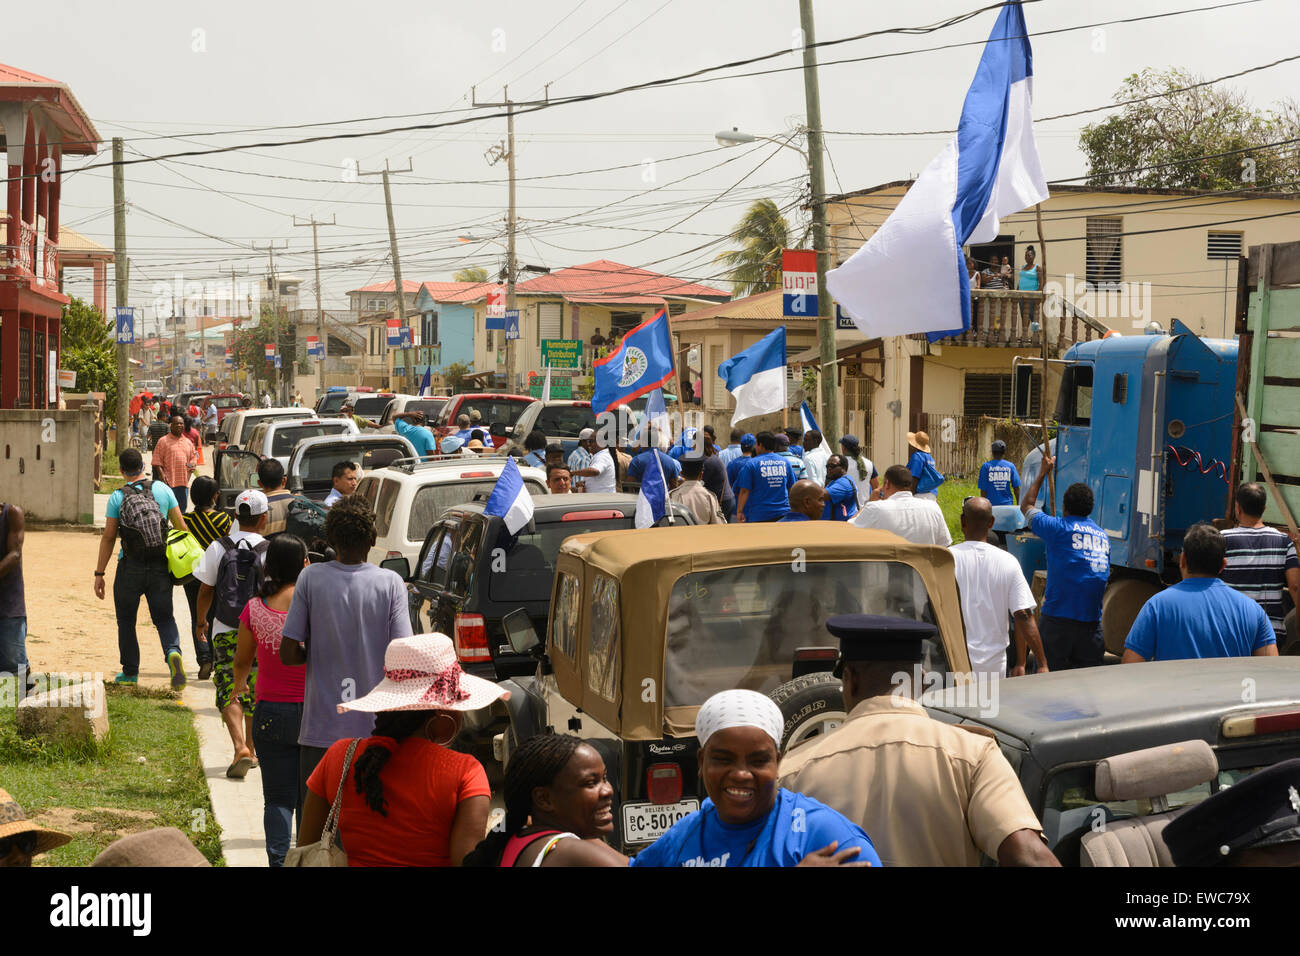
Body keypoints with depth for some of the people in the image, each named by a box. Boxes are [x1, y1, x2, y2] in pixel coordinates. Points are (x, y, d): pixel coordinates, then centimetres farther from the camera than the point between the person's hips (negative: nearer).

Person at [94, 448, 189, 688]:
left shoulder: (117, 497, -4)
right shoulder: (162, 489, 2)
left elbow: (108, 537, -4)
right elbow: (180, 526, 3)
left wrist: (99, 573, 1)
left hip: (130, 568, -2)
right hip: (161, 567, 2)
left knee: (126, 621, 15)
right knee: (164, 617, 9)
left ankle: (130, 672, 19)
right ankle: (173, 652, -19)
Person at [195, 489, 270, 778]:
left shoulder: (218, 548, -3)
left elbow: (205, 590, 3)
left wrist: (201, 621, 19)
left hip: (225, 632, 0)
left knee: (229, 692, -2)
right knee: (254, 692, 16)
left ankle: (240, 749, -21)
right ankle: (251, 750, 27)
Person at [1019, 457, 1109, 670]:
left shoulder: (1059, 528, -4)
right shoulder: (1103, 536, 12)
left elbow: (1026, 506, 13)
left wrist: (1043, 472, 25)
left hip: (1057, 620, -5)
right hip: (1091, 625, 5)